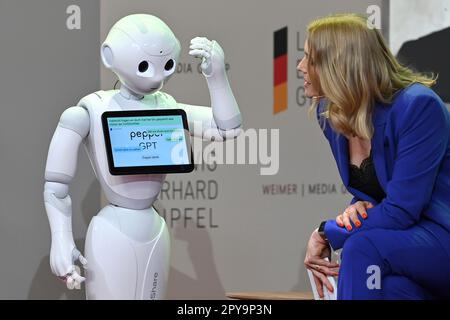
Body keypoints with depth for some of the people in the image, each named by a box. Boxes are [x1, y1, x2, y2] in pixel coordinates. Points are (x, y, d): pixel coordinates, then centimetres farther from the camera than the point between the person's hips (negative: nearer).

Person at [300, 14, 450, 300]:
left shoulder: (417, 106, -21)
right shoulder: (329, 113, 2)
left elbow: (401, 210, -23)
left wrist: (325, 234, -17)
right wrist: (358, 209, -10)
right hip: (402, 235, 5)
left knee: (363, 247, -33)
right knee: (390, 285, -33)